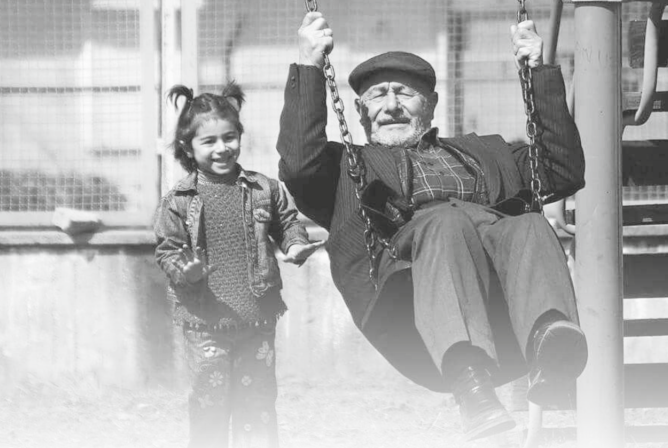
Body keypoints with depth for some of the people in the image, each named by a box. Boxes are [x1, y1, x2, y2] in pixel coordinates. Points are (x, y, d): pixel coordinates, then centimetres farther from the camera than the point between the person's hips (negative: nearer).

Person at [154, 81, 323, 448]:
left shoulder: (263, 190, 3)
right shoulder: (179, 201, -4)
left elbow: (286, 222, 15)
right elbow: (168, 249, -2)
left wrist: (295, 245, -5)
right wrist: (183, 269, -23)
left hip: (257, 317, 2)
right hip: (206, 321, -2)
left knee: (257, 400, 9)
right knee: (210, 403, 1)